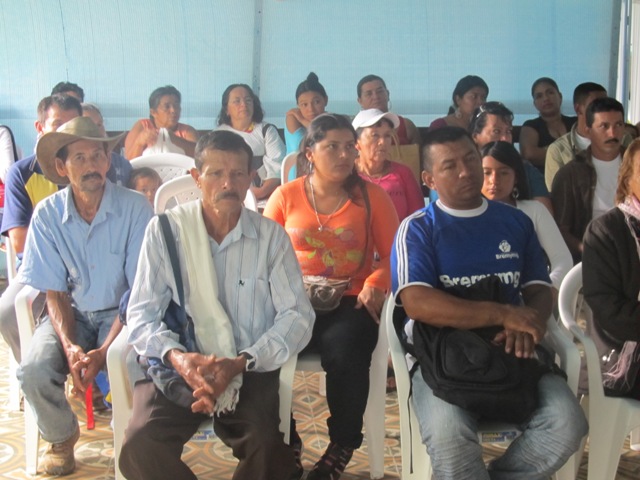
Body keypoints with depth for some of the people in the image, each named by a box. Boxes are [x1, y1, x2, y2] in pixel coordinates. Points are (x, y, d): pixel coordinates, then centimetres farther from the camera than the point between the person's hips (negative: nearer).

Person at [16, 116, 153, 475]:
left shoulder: (135, 209, -14)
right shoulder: (47, 215, -6)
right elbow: (55, 291, -2)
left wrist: (104, 351, -21)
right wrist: (70, 346, -19)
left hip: (122, 312, -2)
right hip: (72, 313, 2)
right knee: (34, 371, -24)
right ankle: (61, 437, 11)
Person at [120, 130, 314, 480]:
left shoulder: (271, 236, 2)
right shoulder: (165, 230, 1)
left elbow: (297, 315, -3)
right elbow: (141, 313, 0)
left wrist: (239, 363, -17)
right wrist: (176, 356, -20)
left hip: (249, 369, 0)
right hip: (179, 365, 1)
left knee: (265, 450, -28)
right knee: (140, 445, -24)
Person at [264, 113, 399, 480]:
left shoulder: (371, 196, 7)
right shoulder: (285, 196, 8)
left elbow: (394, 253, 3)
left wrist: (377, 283, -16)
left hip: (350, 302, -1)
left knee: (344, 351, -33)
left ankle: (343, 445, -4)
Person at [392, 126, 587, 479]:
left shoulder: (516, 222, 14)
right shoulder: (417, 229, 0)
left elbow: (538, 290, 12)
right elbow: (417, 303, -14)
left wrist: (526, 326, -13)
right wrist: (504, 314, -19)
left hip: (511, 351, 4)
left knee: (567, 423, -22)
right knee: (448, 433, -33)